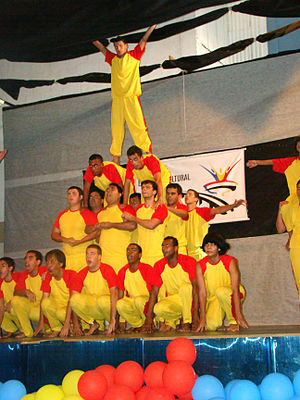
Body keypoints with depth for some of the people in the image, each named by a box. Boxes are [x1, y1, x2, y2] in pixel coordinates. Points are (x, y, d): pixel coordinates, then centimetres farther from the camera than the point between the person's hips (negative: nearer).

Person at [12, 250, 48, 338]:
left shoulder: (45, 272, -14)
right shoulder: (24, 275, 3)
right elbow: (15, 292, -6)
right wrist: (26, 292, -26)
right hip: (31, 304, 6)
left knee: (33, 313, -35)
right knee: (15, 300, -20)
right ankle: (26, 332, -6)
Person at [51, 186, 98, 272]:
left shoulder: (87, 213, 1)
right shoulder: (62, 215, 16)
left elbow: (95, 232, -8)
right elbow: (54, 234, 15)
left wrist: (79, 241, -16)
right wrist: (66, 240, -5)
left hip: (84, 256, -4)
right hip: (66, 257, 4)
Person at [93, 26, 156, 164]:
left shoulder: (134, 56, 11)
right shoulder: (113, 59, 18)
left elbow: (143, 40, 11)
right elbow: (100, 46, 27)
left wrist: (153, 25, 12)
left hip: (131, 98, -3)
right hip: (116, 99, 3)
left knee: (138, 126, -8)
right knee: (116, 129, 0)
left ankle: (148, 152, -5)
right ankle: (116, 157, 3)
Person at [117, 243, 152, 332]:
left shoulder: (147, 269, -10)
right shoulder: (122, 272, 2)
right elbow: (120, 294, 1)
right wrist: (122, 321, -6)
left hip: (146, 301, -3)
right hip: (131, 302, 4)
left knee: (138, 300, -36)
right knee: (120, 304, -29)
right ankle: (139, 324, -8)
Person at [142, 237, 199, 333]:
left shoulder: (189, 261, -14)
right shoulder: (159, 266, -3)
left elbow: (195, 288, -19)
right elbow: (153, 292, -2)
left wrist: (195, 317, -26)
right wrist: (148, 319, -10)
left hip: (188, 299, -2)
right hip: (173, 299, 2)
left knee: (185, 286, -35)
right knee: (158, 309, -31)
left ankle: (186, 323, -19)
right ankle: (171, 323, 2)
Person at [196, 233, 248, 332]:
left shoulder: (230, 262, -16)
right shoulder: (200, 266, -10)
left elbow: (235, 289, -23)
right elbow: (202, 292, -13)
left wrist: (239, 315, -29)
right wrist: (203, 318, -19)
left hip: (232, 296, -1)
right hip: (213, 299, 1)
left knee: (220, 291, -35)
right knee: (211, 326, -25)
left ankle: (234, 321, -15)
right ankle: (219, 324, 12)